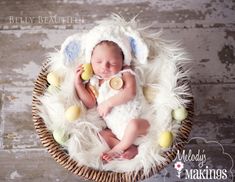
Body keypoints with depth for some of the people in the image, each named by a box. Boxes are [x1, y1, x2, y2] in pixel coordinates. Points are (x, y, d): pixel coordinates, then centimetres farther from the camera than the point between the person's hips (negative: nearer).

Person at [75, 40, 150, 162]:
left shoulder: (125, 74, -1)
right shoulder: (93, 82, 10)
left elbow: (130, 92, -18)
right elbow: (90, 103, -1)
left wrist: (108, 103, -20)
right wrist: (78, 83, -6)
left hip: (134, 120, -5)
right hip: (116, 129, 5)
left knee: (134, 124, -34)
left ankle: (119, 148, -7)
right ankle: (130, 148, -19)